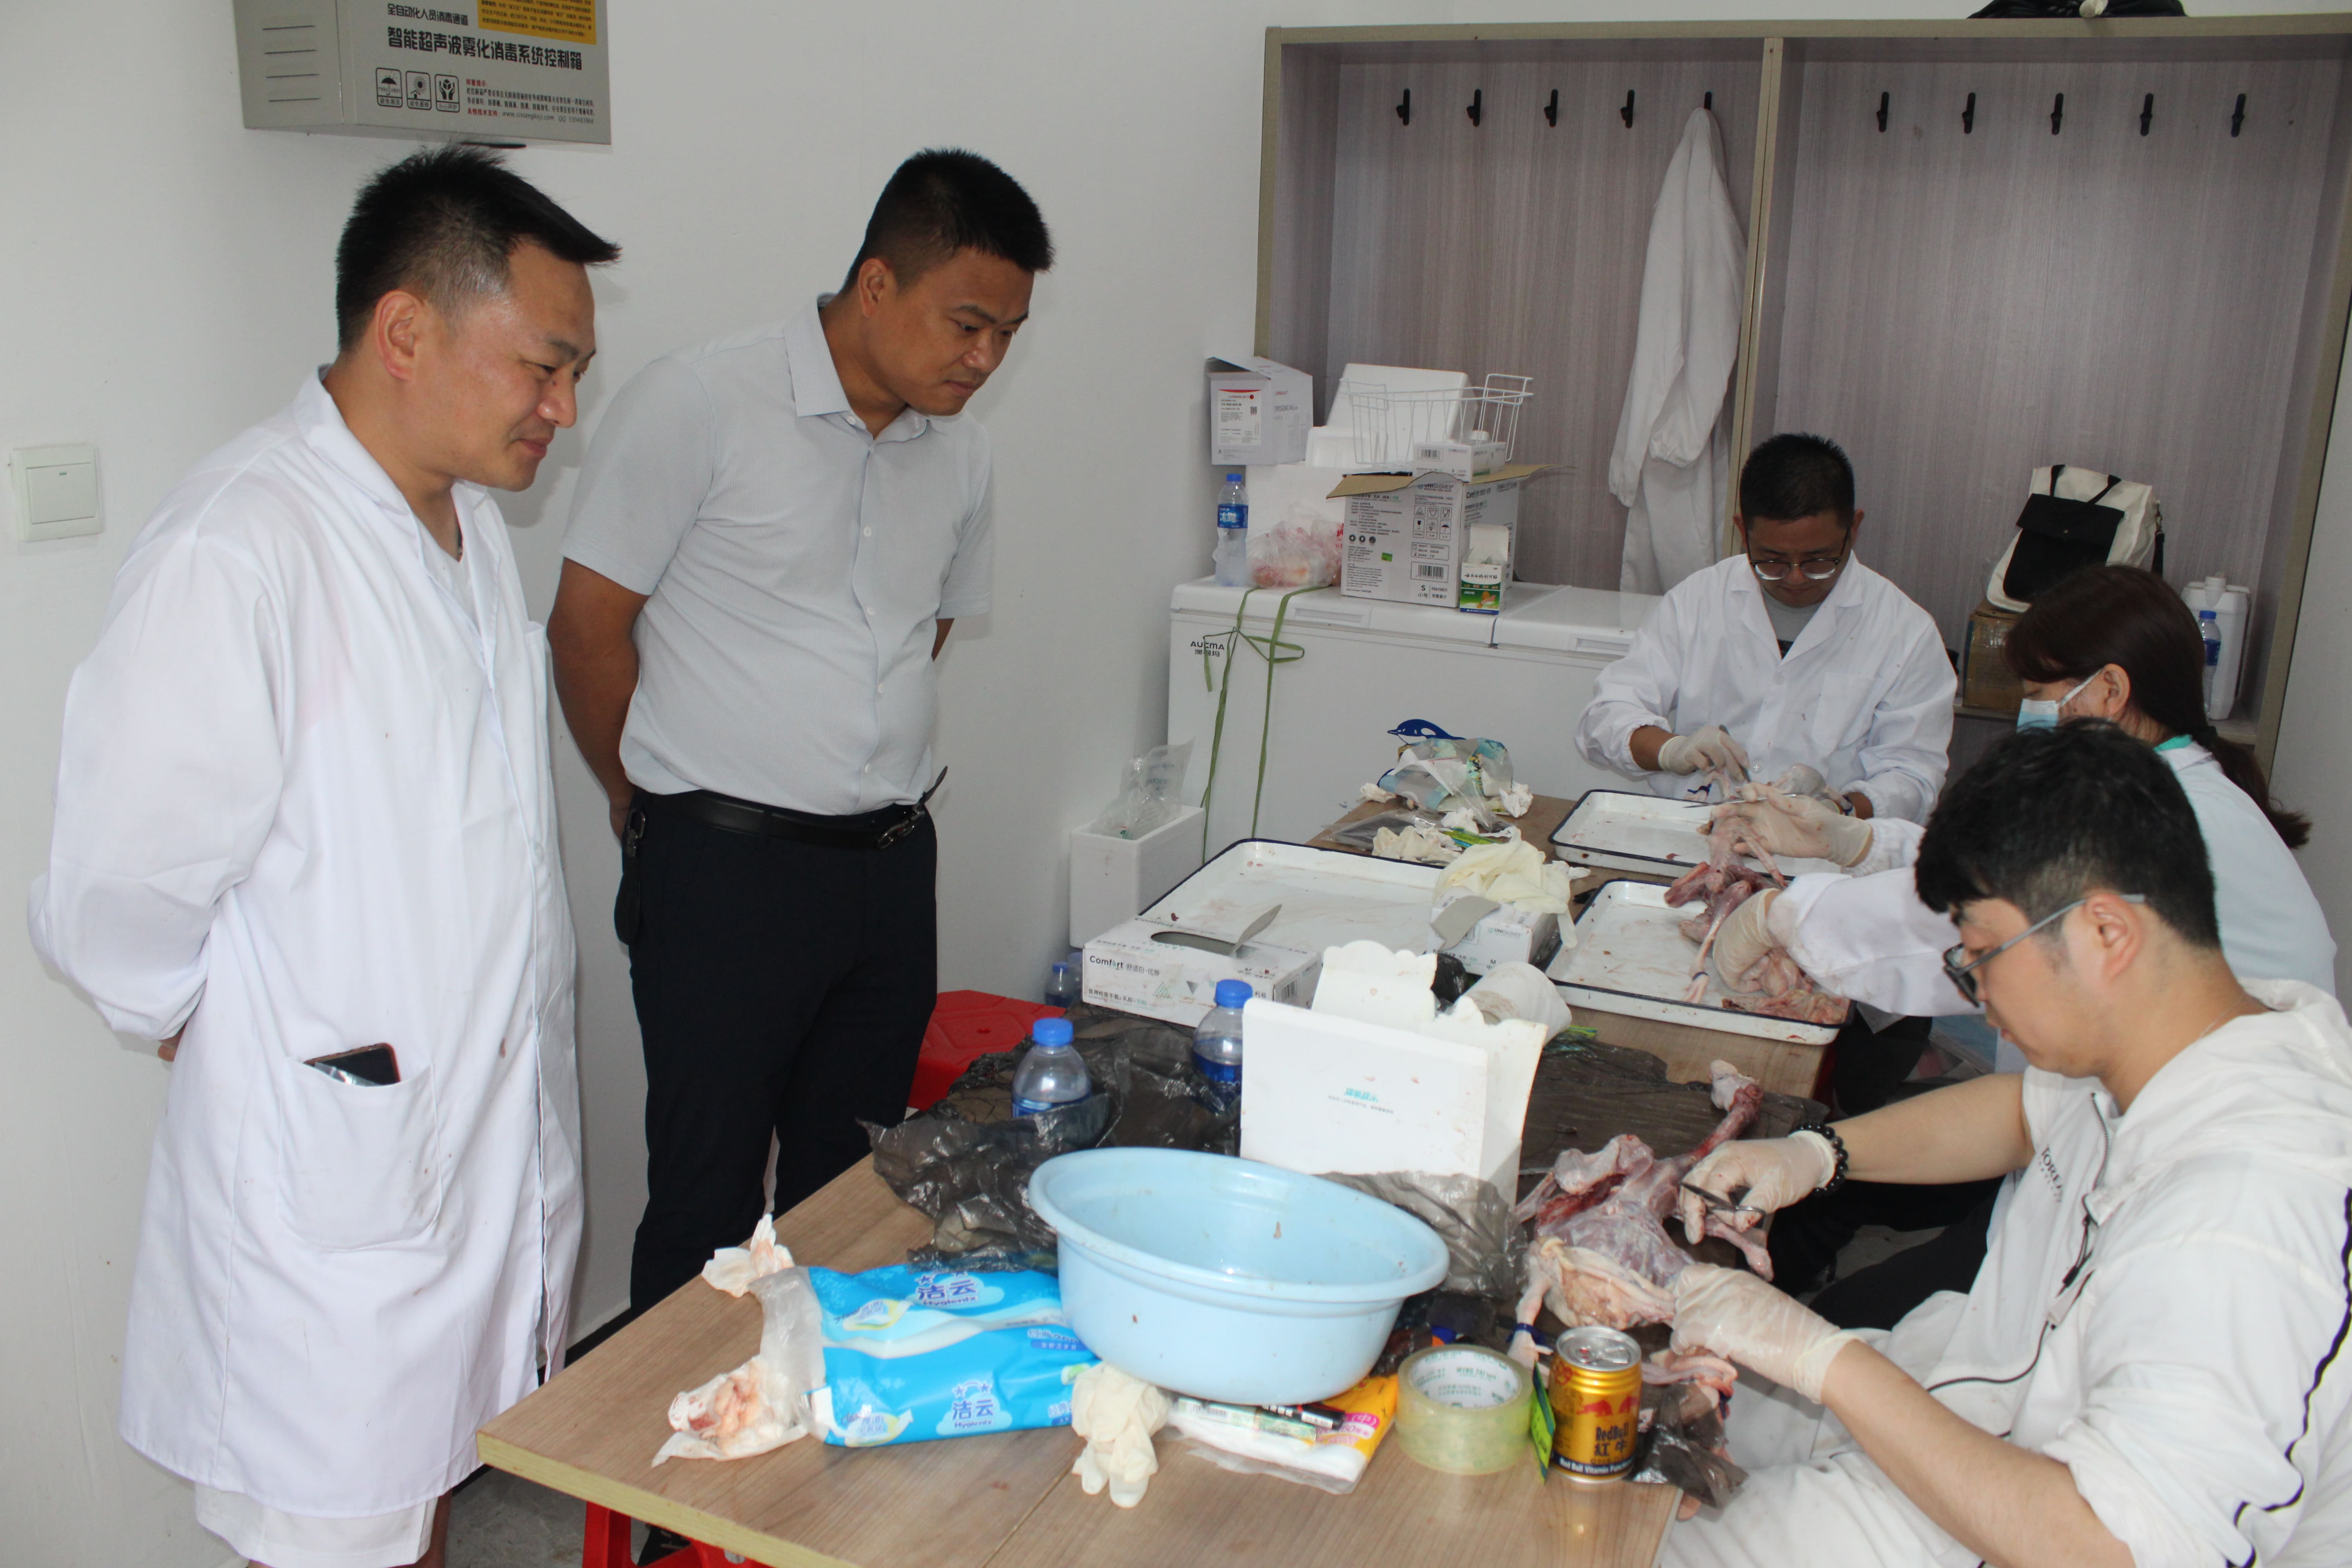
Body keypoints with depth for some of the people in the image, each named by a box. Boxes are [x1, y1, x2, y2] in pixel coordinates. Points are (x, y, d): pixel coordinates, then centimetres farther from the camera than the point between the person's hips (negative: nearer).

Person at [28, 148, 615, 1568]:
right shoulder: (235, 552, -22)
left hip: (498, 1124, 8)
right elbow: (117, 902, -21)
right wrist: (247, 1050, -4)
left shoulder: (472, 517, 8)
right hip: (335, 1163, -8)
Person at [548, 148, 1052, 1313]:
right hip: (726, 867, -5)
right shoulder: (699, 404, -10)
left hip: (893, 863, 6)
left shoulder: (959, 449, 8)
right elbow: (588, 622, -6)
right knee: (707, 1198, 5)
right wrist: (653, 804, 5)